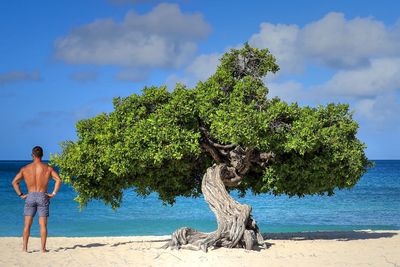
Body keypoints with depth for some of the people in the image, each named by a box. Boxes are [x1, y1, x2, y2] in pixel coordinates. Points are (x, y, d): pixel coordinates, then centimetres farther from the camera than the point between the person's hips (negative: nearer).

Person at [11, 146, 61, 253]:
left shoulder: (25, 168, 4)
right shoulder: (48, 168, 1)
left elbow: (14, 182, 0)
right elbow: (58, 180, -10)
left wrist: (20, 195, 5)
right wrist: (53, 193, -4)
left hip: (30, 196, 1)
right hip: (43, 196, -1)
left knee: (27, 225, 5)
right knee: (43, 225, 2)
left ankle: (24, 248, 2)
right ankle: (43, 248, 1)